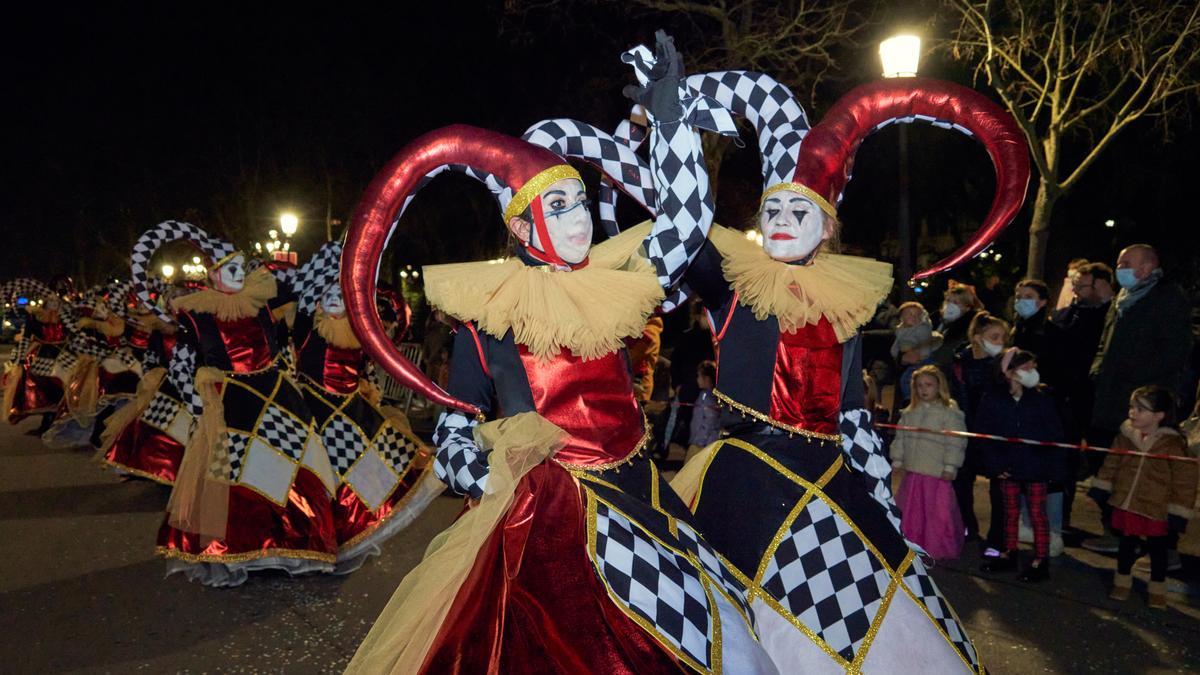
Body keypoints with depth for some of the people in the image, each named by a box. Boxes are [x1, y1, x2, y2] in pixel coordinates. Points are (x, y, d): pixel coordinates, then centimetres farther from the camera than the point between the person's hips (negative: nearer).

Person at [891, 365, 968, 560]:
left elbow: (956, 442, -10)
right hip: (912, 471, 6)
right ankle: (914, 546, 28)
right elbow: (900, 438, 15)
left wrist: (949, 467, -13)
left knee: (939, 514, 0)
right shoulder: (909, 412, 10)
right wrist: (897, 461, 12)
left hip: (937, 473, -6)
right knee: (911, 512, 14)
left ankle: (939, 549, 14)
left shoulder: (949, 412, -8)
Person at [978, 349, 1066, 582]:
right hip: (1007, 468, 1)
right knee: (1010, 512, 16)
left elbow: (1054, 435, -3)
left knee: (1037, 513, 5)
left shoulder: (1041, 399, -6)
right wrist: (995, 465, -9)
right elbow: (984, 435, -4)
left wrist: (1055, 466, -7)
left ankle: (1040, 560, 16)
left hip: (1036, 468, -1)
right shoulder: (992, 400, -7)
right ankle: (1009, 554, 29)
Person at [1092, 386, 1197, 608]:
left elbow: (1184, 481, -11)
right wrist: (1101, 487, 10)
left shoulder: (1173, 444, -16)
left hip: (1156, 509, -3)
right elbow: (1112, 463, 10)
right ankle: (1122, 582, 34)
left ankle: (1157, 590, 29)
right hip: (1126, 504, 3)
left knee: (1157, 548, 12)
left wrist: (1178, 513, -11)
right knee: (1127, 544, 17)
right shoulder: (1126, 435, -4)